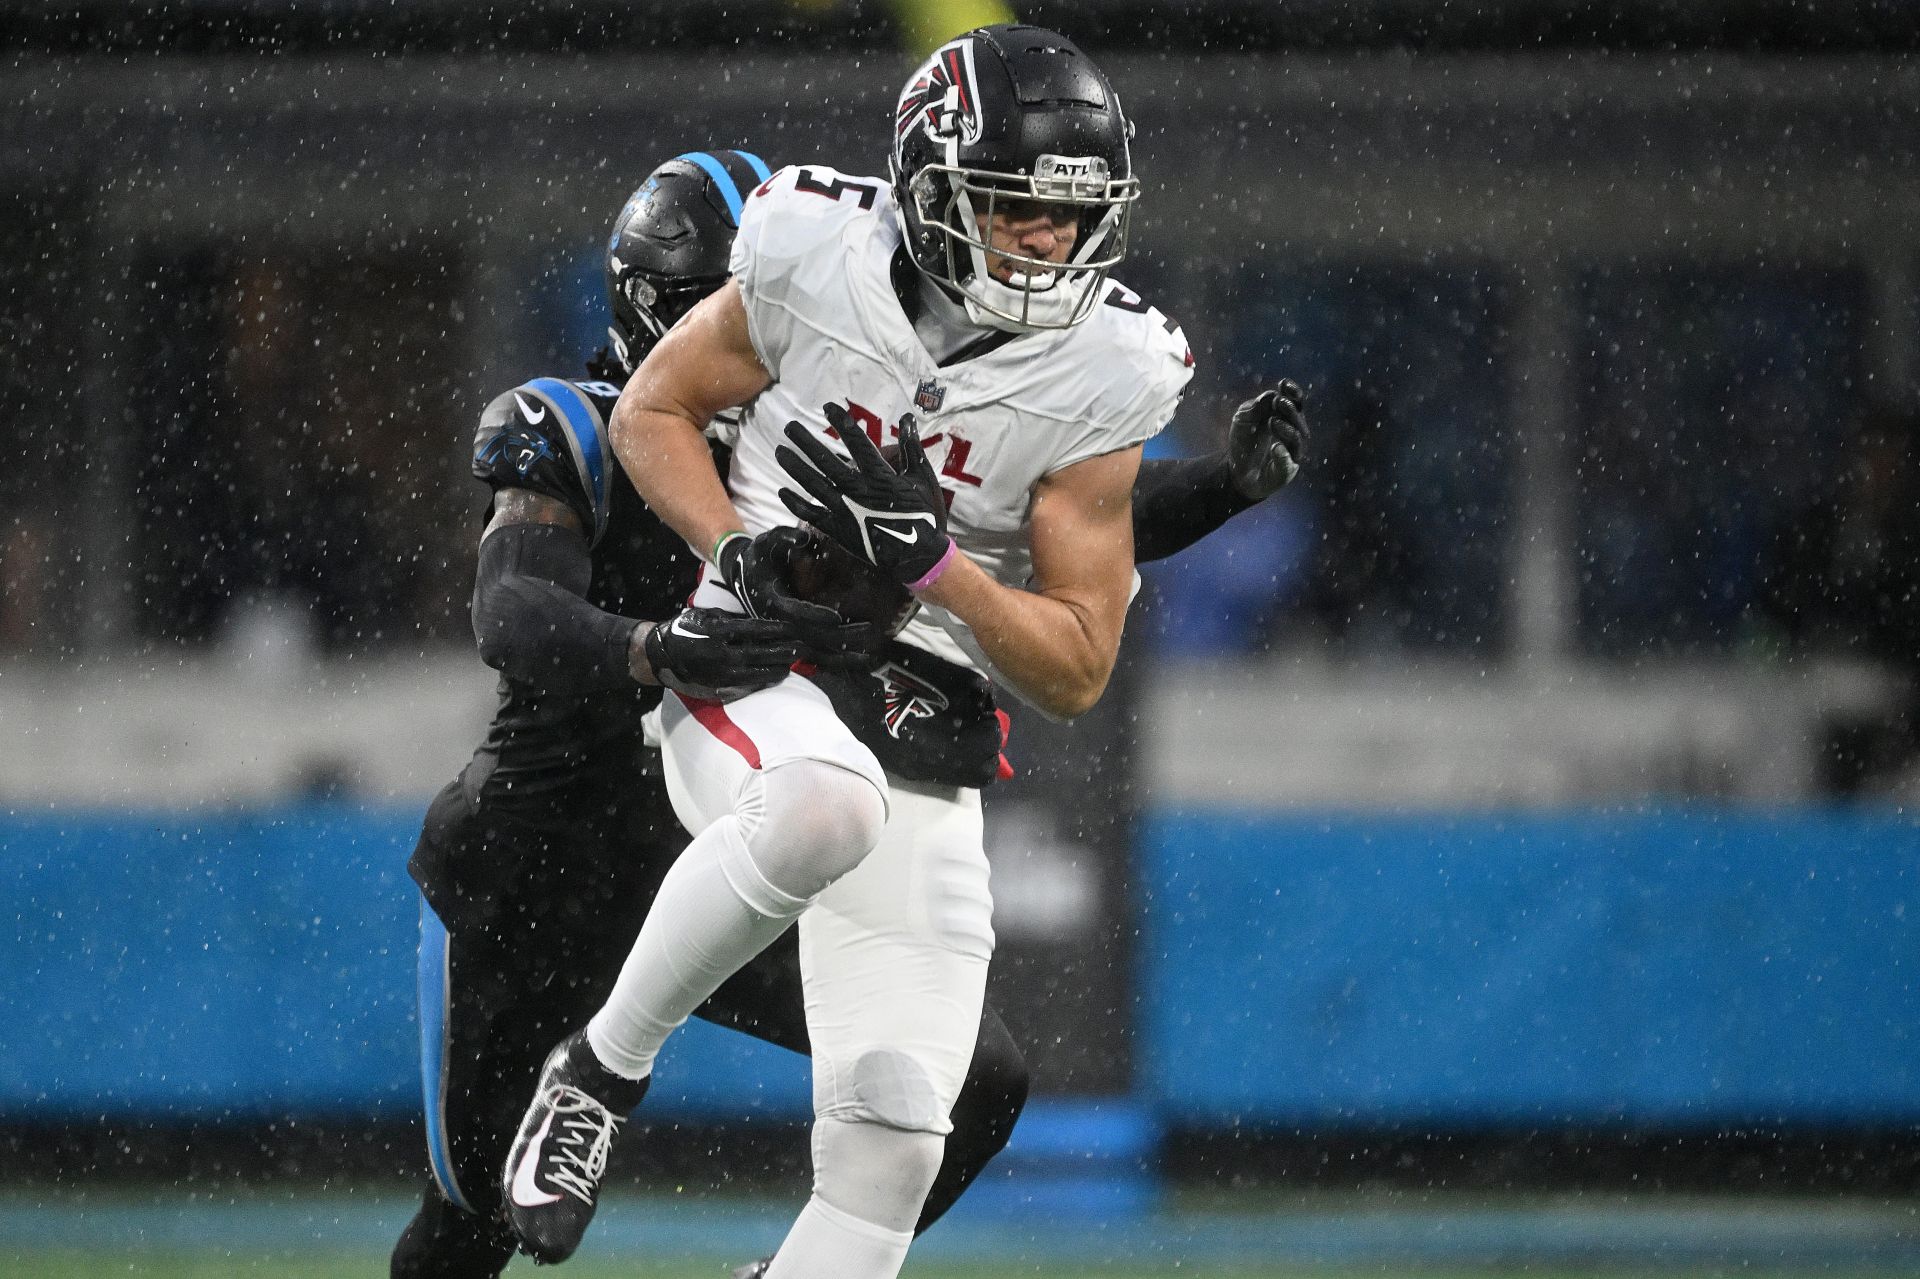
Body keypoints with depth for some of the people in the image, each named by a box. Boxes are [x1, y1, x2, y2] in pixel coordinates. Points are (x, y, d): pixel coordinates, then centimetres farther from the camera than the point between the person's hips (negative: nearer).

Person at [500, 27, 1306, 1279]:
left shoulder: (1098, 386, -7)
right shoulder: (818, 260, -9)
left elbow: (1076, 672, -3)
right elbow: (653, 410, 7)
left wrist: (933, 559, -20)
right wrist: (741, 549, -12)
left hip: (923, 733, 3)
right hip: (754, 671, -2)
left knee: (889, 1144, -5)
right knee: (823, 809, -39)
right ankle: (604, 1067, -19)